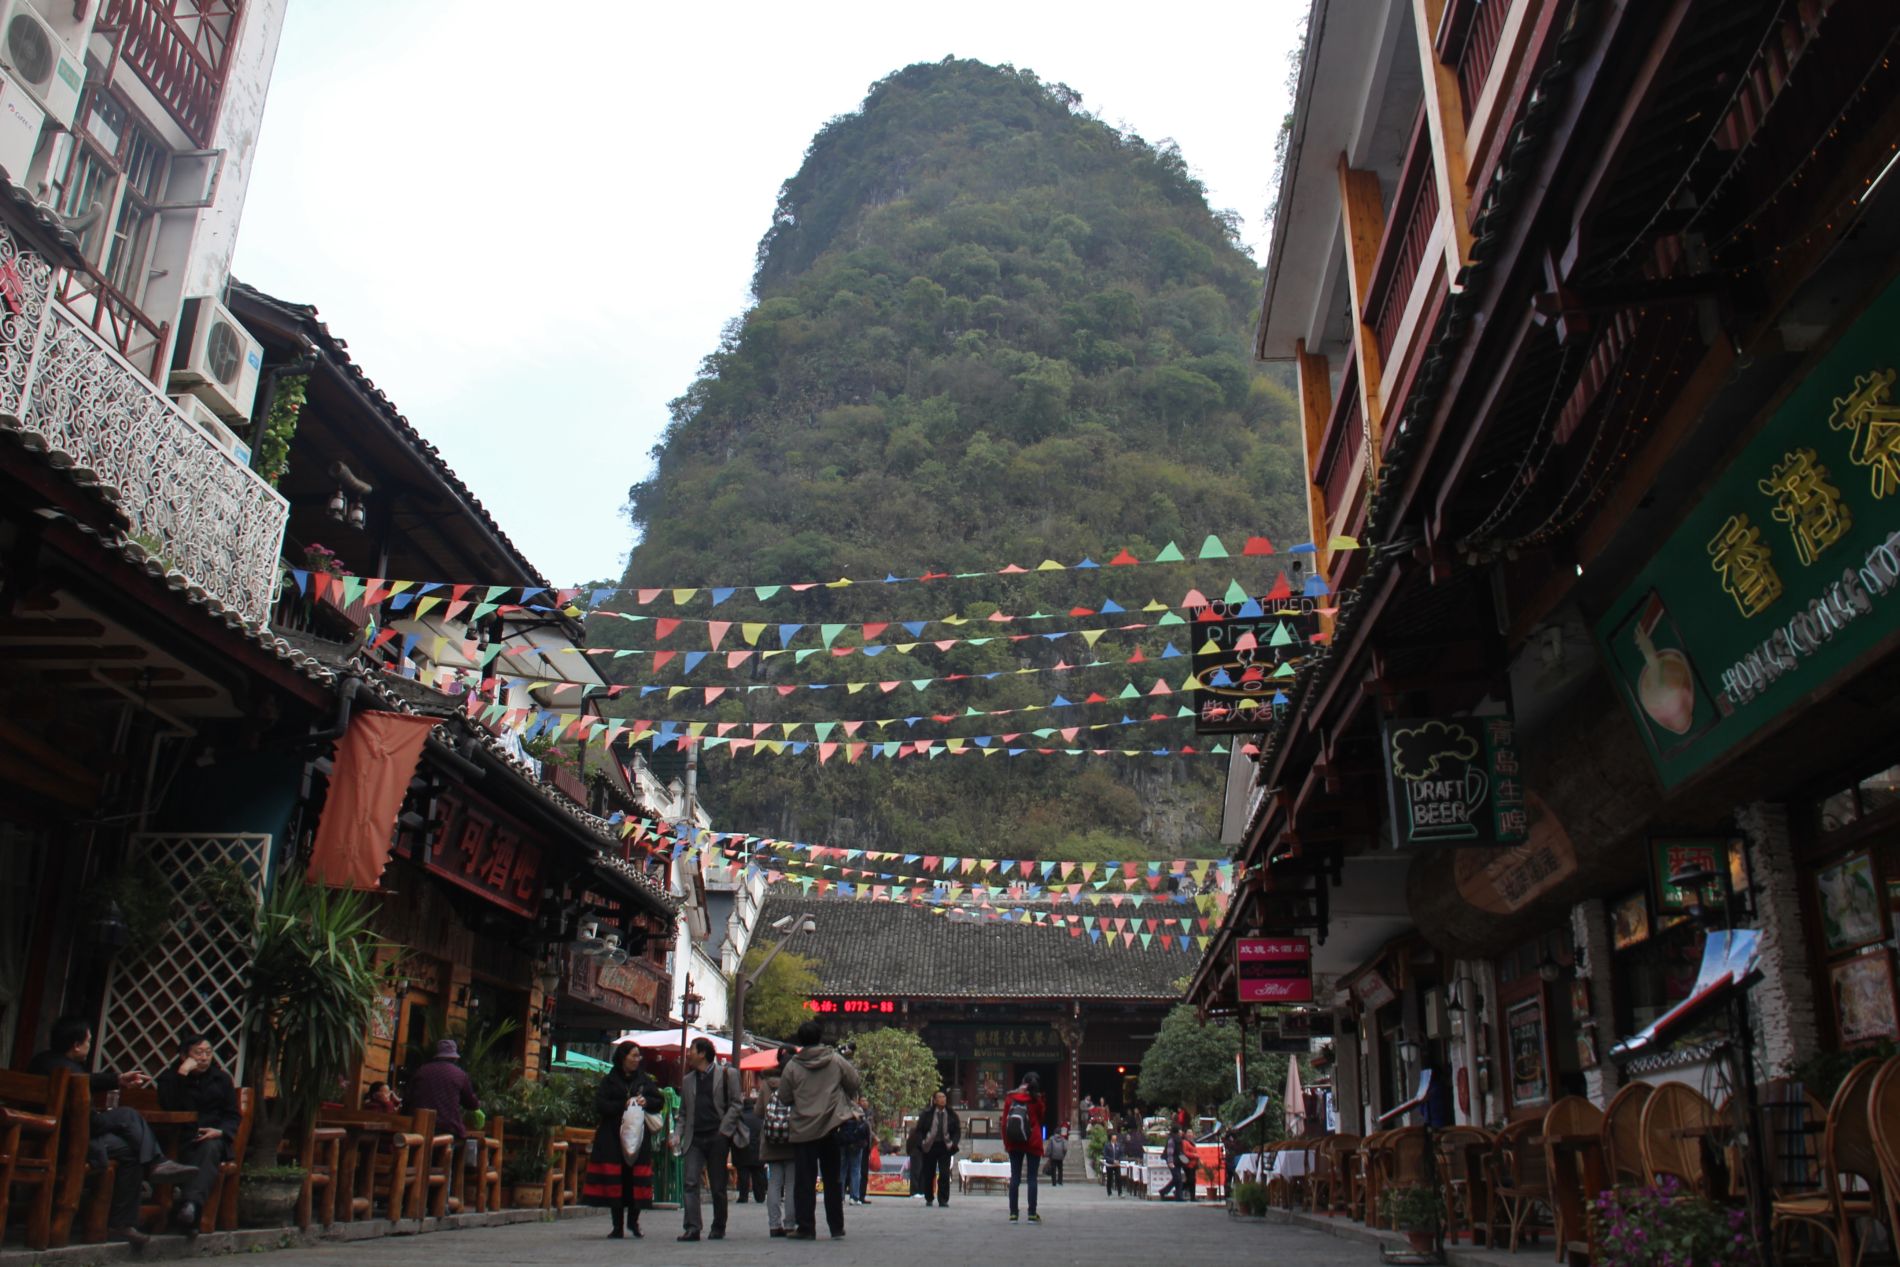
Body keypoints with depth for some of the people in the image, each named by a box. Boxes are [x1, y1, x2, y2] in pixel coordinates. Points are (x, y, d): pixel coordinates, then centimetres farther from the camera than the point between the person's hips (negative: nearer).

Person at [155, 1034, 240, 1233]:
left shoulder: (221, 1078, 20)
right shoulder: (169, 1078, 15)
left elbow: (233, 1116, 12)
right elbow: (169, 1107, -8)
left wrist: (220, 1131, -11)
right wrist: (182, 1074, -11)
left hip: (214, 1137, 0)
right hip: (181, 1140, 0)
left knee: (211, 1148, -36)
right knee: (192, 1157, -35)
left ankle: (191, 1203, -60)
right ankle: (189, 1211, -53)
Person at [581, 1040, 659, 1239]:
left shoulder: (645, 1080, 12)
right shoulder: (609, 1080, 3)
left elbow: (658, 1102, 12)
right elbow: (600, 1105, -6)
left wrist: (646, 1102, -8)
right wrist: (623, 1105, -15)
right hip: (613, 1138, -2)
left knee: (637, 1178, -2)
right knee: (614, 1178, -4)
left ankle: (633, 1219, 18)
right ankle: (618, 1227, 5)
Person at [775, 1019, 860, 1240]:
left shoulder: (793, 1067, -5)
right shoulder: (836, 1060, -3)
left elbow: (784, 1098, 2)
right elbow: (853, 1083, 5)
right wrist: (843, 1099, 25)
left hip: (804, 1129, -1)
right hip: (832, 1126, 1)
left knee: (805, 1181, 4)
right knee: (833, 1179, 11)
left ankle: (806, 1228, 2)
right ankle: (836, 1227, 15)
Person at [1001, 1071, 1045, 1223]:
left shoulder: (1010, 1098, 2)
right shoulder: (1036, 1100, -4)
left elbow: (1004, 1121, 3)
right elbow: (1040, 1120, 7)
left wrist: (1006, 1142, 8)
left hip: (1014, 1144, 2)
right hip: (1033, 1143, -2)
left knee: (1015, 1178, 5)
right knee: (1032, 1178, 1)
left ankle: (1013, 1214, 3)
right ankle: (1032, 1214, -1)